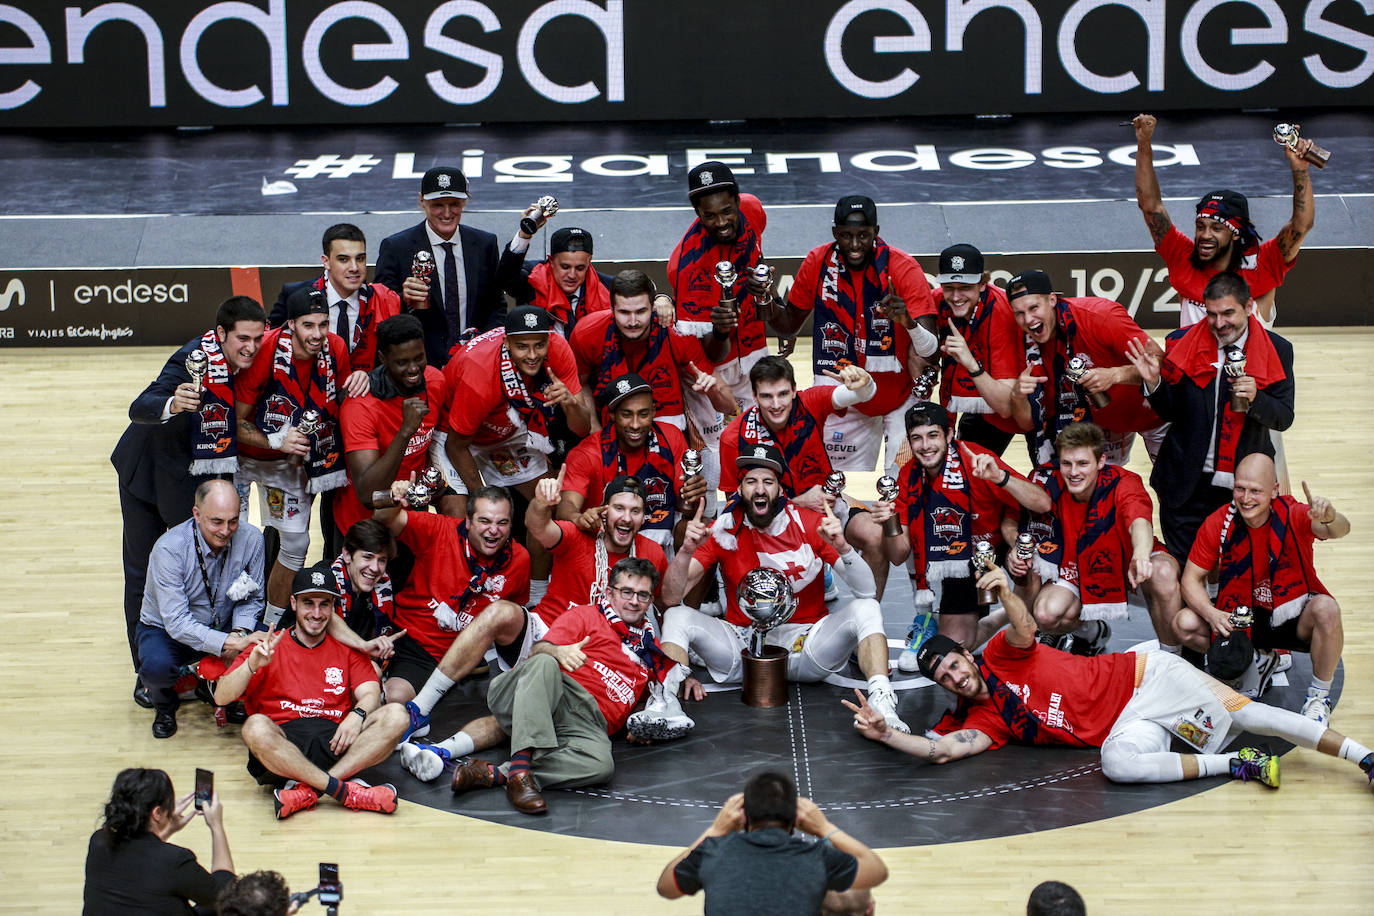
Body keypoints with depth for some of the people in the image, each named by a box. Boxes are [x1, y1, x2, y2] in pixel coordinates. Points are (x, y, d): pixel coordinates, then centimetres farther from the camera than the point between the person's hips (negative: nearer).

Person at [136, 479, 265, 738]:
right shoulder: (169, 549, -28)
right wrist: (229, 642, -39)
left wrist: (239, 633, -24)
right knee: (157, 666, -37)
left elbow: (252, 599, -3)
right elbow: (177, 622, -30)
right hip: (167, 630, -3)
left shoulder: (251, 540, -16)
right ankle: (164, 702, 3)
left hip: (223, 627, 3)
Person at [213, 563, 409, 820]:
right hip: (284, 738, -2)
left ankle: (306, 789, -33)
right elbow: (221, 697, 2)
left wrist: (357, 715, -17)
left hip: (336, 742, 3)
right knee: (256, 727, -36)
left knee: (396, 715, -23)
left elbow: (371, 693, 7)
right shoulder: (269, 648, 12)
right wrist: (252, 665, -17)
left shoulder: (347, 649, 20)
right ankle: (344, 790, -37)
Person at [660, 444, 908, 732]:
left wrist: (842, 547, -30)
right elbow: (671, 597, -8)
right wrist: (687, 551, -26)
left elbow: (866, 590, -11)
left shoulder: (811, 524, -5)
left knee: (866, 609, -23)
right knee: (677, 617, -18)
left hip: (804, 643, -1)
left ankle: (882, 702, -36)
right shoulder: (723, 531, -3)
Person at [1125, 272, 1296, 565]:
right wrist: (1153, 382, -16)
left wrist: (1255, 398, -21)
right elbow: (1170, 411, 4)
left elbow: (1284, 417, -1)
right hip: (1189, 485, 0)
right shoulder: (1182, 344, -2)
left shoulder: (1276, 351, -1)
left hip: (1244, 484, 0)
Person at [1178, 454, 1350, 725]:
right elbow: (1192, 579, -8)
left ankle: (1319, 697, -9)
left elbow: (1339, 530, -38)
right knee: (1185, 623, -20)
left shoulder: (1292, 515, -19)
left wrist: (1331, 519, -65)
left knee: (1326, 610, -35)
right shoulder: (1218, 524, -13)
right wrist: (1212, 615, -28)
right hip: (1241, 616, 3)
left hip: (1294, 618, -3)